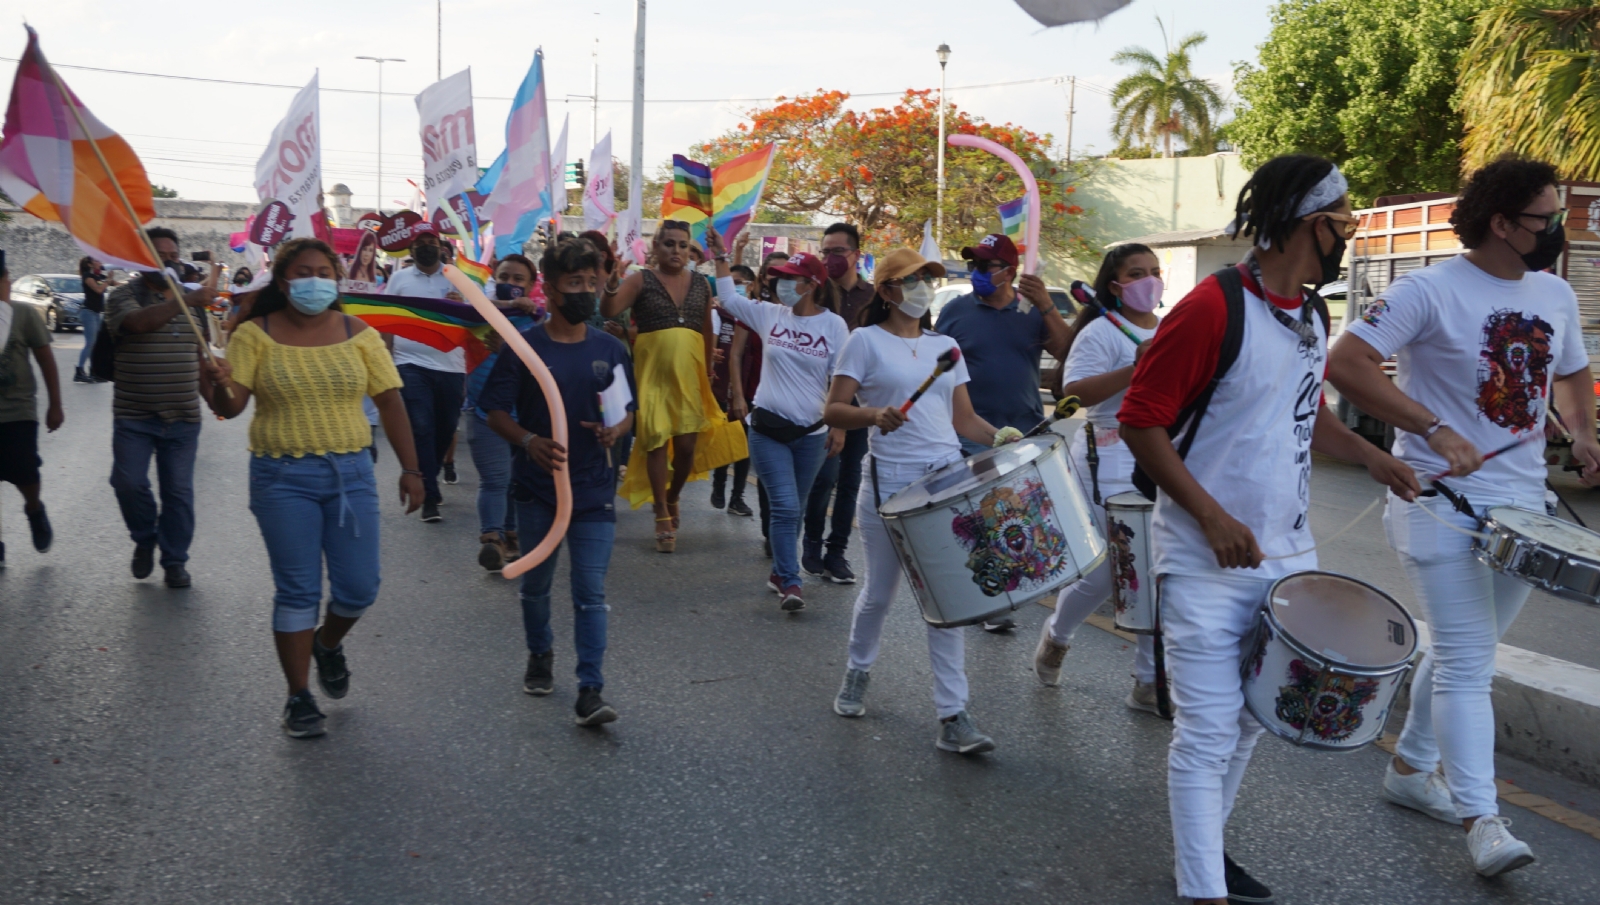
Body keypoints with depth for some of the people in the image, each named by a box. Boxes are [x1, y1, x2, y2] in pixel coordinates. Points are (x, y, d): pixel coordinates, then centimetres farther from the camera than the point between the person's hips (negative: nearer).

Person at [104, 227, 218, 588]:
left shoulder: (191, 299, 11)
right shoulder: (124, 295, -4)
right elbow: (139, 321, -29)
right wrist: (186, 300, -40)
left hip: (183, 416, 3)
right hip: (134, 415, -3)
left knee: (179, 491, 5)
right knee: (128, 482, -7)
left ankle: (175, 561, 17)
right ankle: (145, 538, 20)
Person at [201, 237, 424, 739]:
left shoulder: (358, 334, 2)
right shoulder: (255, 335, -2)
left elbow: (390, 402, 3)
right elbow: (230, 407, -7)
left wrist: (410, 469, -2)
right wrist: (218, 386, -31)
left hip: (350, 473, 2)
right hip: (283, 479, -2)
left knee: (359, 589, 4)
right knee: (297, 591, 3)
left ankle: (327, 644, 37)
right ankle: (299, 698, 17)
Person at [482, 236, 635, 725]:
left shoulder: (611, 350, 1)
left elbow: (628, 410, 10)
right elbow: (496, 410, -2)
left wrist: (615, 431, -13)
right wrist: (529, 441, -21)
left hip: (594, 489, 0)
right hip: (537, 487, 0)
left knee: (591, 594, -4)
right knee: (536, 583, 17)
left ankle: (590, 691, -1)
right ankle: (540, 654, 42)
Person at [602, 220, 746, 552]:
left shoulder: (701, 284, 10)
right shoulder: (641, 280, -1)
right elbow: (609, 311, -14)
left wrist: (708, 370, 17)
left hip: (689, 372, 3)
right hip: (653, 372, -3)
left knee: (687, 444, 2)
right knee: (657, 441, -3)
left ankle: (672, 497, 30)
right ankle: (663, 517, 7)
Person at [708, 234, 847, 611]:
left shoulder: (833, 325, -3)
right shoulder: (770, 315, 2)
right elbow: (728, 298, 16)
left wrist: (838, 426, -6)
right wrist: (720, 257, 10)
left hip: (811, 431, 0)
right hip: (768, 428, 0)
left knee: (792, 508, 13)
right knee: (785, 507, -10)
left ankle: (780, 571, 29)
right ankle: (790, 583, -7)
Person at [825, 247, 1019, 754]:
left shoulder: (944, 346, 15)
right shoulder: (866, 341, 1)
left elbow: (963, 418, 15)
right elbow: (834, 410, -6)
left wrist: (998, 437, -3)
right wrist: (874, 416, -25)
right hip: (890, 483, -3)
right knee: (879, 592, 9)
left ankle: (953, 717, 1)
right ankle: (858, 672, 38)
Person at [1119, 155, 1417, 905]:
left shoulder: (1312, 314, 8)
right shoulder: (1214, 306, -17)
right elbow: (1140, 422, -16)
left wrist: (1368, 456, 5)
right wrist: (1213, 517, -21)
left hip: (1286, 555, 8)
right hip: (1207, 562, -8)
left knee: (1252, 718, 18)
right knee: (1207, 734, -1)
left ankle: (1201, 843, 36)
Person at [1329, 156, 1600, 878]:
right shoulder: (1430, 291, -13)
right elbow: (1344, 363, -21)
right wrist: (1435, 430, -25)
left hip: (1523, 508, 7)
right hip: (1443, 504, -7)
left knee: (1463, 651, 17)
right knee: (1468, 665, -8)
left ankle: (1411, 768, 33)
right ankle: (1481, 820, -3)